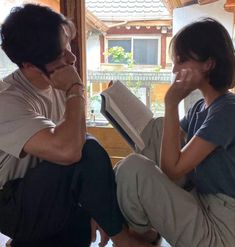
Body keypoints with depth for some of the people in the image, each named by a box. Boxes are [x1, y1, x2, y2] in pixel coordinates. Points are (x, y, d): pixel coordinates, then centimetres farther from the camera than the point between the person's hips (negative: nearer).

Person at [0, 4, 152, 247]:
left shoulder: (56, 86, -1)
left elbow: (71, 143, 3)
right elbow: (68, 150, -41)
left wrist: (96, 208, -2)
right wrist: (76, 90, -26)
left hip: (48, 195, 8)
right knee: (87, 150, -28)